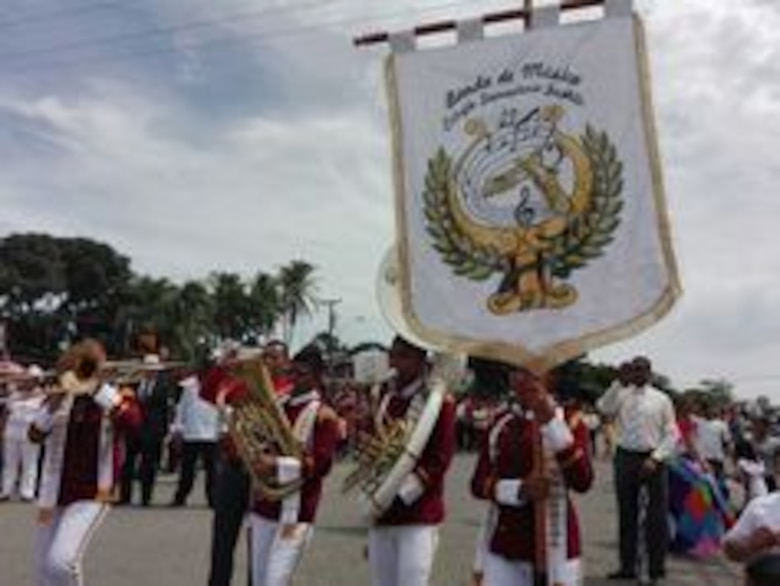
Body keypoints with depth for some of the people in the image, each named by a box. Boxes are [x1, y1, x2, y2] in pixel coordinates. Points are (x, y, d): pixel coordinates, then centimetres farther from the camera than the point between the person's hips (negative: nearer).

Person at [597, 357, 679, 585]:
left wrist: (655, 458, -12)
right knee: (626, 514, 9)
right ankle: (627, 566, 19)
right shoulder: (621, 395, 5)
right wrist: (619, 382, -19)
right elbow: (604, 408, -15)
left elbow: (671, 434, -1)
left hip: (652, 460, -2)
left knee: (656, 516, 4)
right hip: (626, 458, 2)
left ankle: (656, 567, 18)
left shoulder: (661, 399, 2)